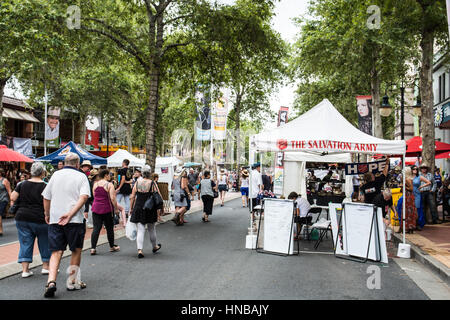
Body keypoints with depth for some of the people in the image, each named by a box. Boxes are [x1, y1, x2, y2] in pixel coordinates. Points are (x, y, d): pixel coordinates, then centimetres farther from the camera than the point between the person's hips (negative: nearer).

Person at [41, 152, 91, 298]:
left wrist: (47, 215, 25)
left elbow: (46, 197, 13)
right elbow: (84, 197, -15)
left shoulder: (56, 175, 9)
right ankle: (73, 281, 20)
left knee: (56, 252, 3)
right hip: (75, 220, -2)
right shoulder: (81, 177, 1)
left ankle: (51, 281, -15)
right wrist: (70, 214, -18)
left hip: (54, 220, 3)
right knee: (76, 250, 13)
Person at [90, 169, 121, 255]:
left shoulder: (95, 184, 6)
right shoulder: (109, 185, -10)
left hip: (96, 207, 4)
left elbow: (94, 196, 15)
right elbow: (112, 198, -15)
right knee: (109, 228, 10)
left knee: (96, 228, 3)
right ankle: (112, 246, 23)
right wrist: (116, 207, -5)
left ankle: (93, 248, -5)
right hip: (107, 208, -4)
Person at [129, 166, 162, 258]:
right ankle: (155, 246, 34)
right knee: (152, 229, 16)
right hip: (150, 209, -1)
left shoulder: (137, 183, 0)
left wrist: (131, 208, 10)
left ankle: (140, 250, -9)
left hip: (138, 209, 1)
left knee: (140, 230, 2)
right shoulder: (153, 184, -7)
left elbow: (132, 197, 2)